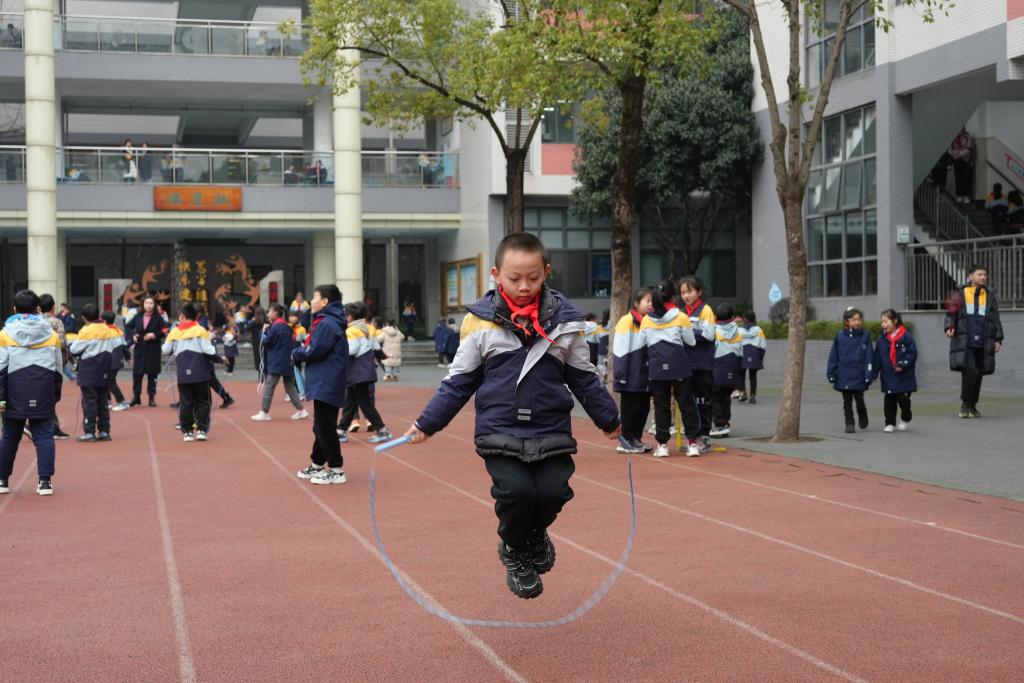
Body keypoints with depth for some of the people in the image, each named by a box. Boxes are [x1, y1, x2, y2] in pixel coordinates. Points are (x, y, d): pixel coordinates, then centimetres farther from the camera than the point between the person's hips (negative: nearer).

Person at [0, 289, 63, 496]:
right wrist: (55, 397, 19)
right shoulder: (51, 334, 6)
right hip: (43, 394, 0)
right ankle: (45, 481, -5)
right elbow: (58, 368, 11)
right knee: (44, 435, 2)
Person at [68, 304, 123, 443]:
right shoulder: (109, 330, 6)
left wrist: (69, 348, 10)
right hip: (104, 373, 6)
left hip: (89, 373, -6)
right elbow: (119, 347, 12)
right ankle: (104, 431, 12)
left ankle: (89, 433, -5)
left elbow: (74, 350, -10)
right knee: (103, 402, 11)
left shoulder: (86, 331, -13)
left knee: (89, 402, -3)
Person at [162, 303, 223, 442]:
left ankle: (187, 432, 9)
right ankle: (201, 430, 1)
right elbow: (208, 351, -10)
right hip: (200, 373, -2)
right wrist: (220, 359, 5)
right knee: (203, 402, 8)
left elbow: (165, 350, 6)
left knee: (185, 403, 10)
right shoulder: (200, 331, -4)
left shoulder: (175, 332, 2)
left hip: (183, 374, 2)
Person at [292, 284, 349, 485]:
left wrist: (296, 354, -3)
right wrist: (301, 352, 2)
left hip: (326, 384, -10)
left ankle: (336, 470, -4)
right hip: (325, 384, 10)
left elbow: (314, 352, -20)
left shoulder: (327, 324, -16)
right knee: (321, 426, 18)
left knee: (325, 427, -7)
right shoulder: (326, 321, 17)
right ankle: (317, 465, 29)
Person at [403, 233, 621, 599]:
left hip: (552, 431, 2)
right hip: (500, 431, -2)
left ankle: (535, 535, 23)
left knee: (553, 491, -13)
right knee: (515, 491, -19)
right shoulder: (480, 321, -1)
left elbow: (584, 377, 15)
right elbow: (459, 381, 7)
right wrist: (426, 423, 4)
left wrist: (609, 419, 21)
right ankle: (515, 552, 13)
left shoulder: (564, 319, 3)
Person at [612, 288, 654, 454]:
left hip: (645, 375, 7)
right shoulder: (627, 321, -10)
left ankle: (636, 439, 20)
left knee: (644, 407, 10)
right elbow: (620, 350, -14)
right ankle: (626, 441, 6)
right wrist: (621, 374, -17)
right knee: (630, 408, -1)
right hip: (631, 376, -7)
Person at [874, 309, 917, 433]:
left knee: (903, 399, 1)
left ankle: (905, 419, 25)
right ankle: (890, 424, 15)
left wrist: (903, 365, -19)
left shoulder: (906, 337, -9)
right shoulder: (882, 339, 4)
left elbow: (912, 353, -9)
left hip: (904, 377, -4)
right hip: (888, 377, 4)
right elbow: (877, 358, 8)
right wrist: (874, 373, 3)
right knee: (889, 401, 6)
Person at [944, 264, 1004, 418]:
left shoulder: (990, 296, 12)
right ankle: (965, 404, -3)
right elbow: (950, 314, 6)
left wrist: (998, 339, 7)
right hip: (964, 342, -3)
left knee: (978, 374, 5)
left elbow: (996, 319, 14)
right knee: (970, 370, -18)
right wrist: (949, 328, -13)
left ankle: (972, 405, 19)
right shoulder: (960, 295, 5)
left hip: (983, 343, 3)